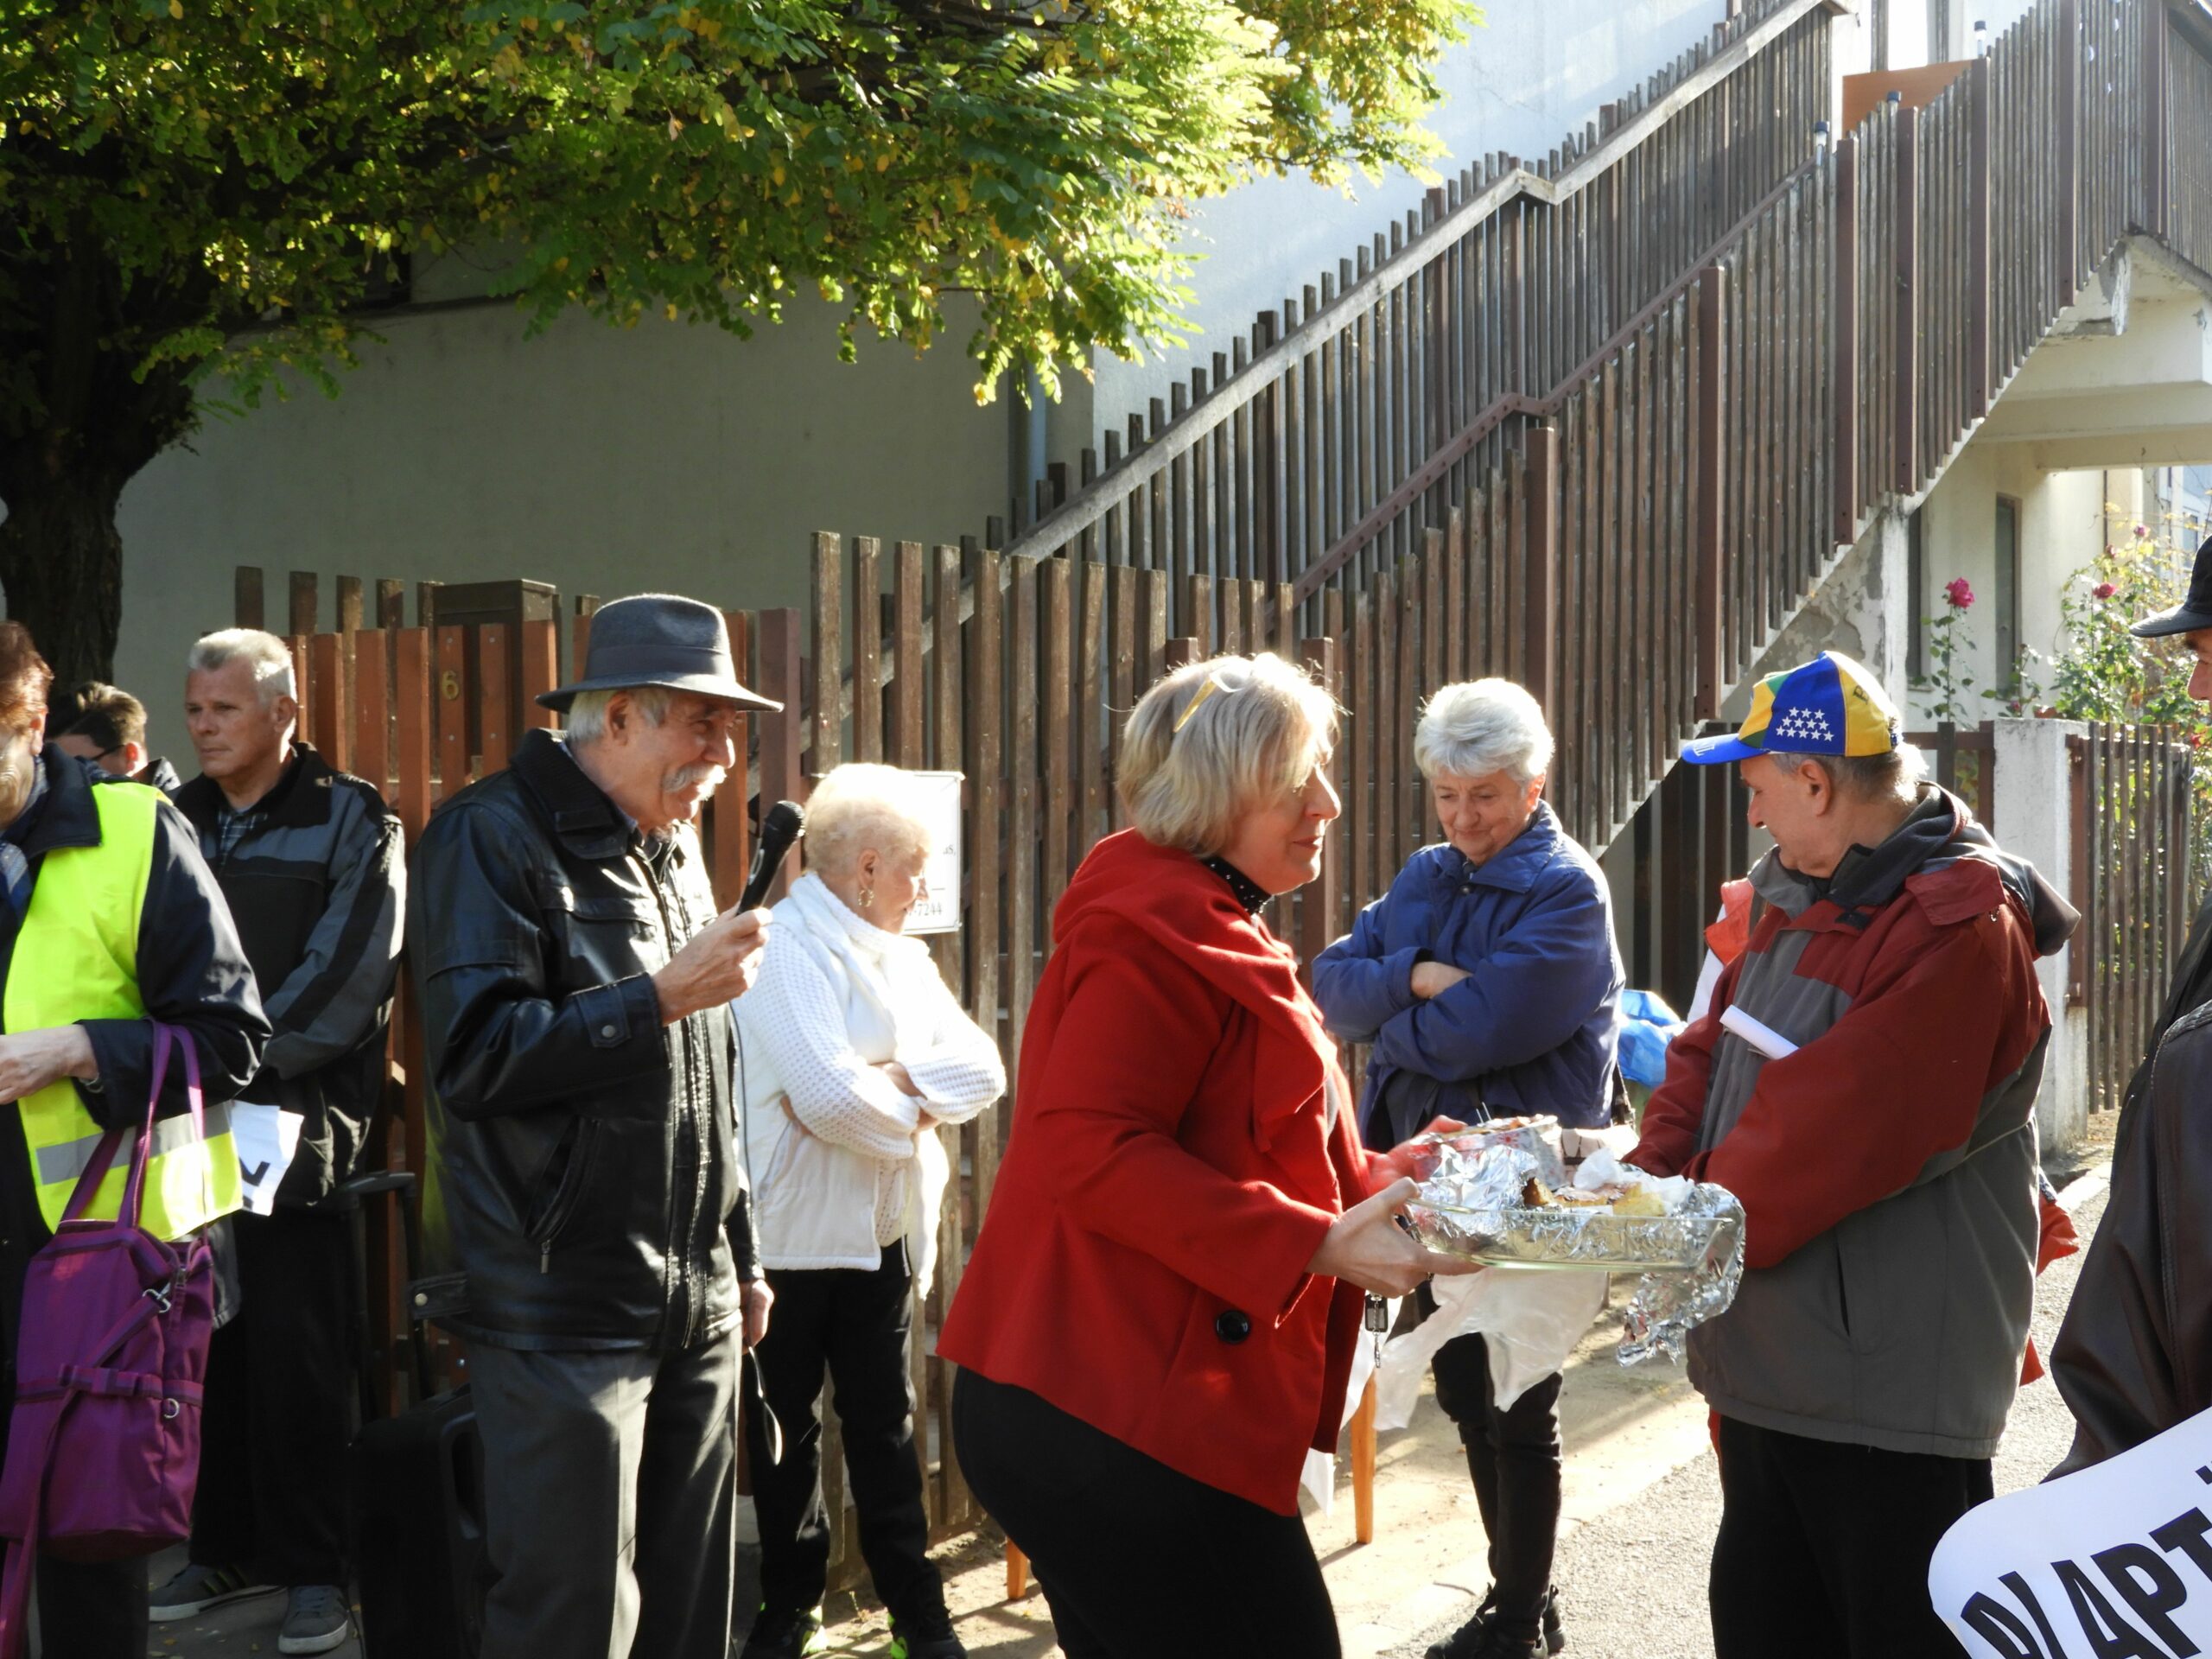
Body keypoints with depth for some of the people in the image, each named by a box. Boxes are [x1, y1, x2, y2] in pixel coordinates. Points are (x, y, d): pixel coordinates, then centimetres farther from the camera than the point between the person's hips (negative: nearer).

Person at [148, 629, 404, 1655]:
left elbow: (344, 977, -10)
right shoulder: (176, 821, 13)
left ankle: (313, 1567, 9)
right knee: (205, 1347, 9)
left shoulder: (348, 821, -1)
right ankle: (225, 1549, 22)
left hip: (294, 1128, -4)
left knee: (297, 1357, -1)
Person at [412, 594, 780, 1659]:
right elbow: (476, 1055, -19)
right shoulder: (492, 836, -9)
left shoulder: (674, 848, 17)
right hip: (563, 1315, -7)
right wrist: (662, 996, -19)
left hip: (696, 1306, 8)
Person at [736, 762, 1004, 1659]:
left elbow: (982, 1069, -2)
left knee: (883, 1426, 13)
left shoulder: (900, 955, 9)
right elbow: (830, 1096, -27)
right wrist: (915, 1105, -10)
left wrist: (887, 1078, -18)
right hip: (791, 1238, -6)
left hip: (882, 1236, 6)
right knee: (786, 1428, 9)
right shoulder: (783, 949, -15)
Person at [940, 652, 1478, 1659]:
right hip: (1119, 1424, -11)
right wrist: (1319, 1246, -23)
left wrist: (1408, 1184, 14)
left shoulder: (1213, 932, 20)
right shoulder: (1157, 933, -14)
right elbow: (1089, 1150, -24)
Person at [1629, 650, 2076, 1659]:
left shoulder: (1959, 927, -20)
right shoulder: (1796, 894, 10)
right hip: (1767, 1361, 9)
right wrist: (1649, 1179, -6)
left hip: (1890, 1384, -9)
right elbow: (1713, 1055, 10)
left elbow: (1827, 1132, -25)